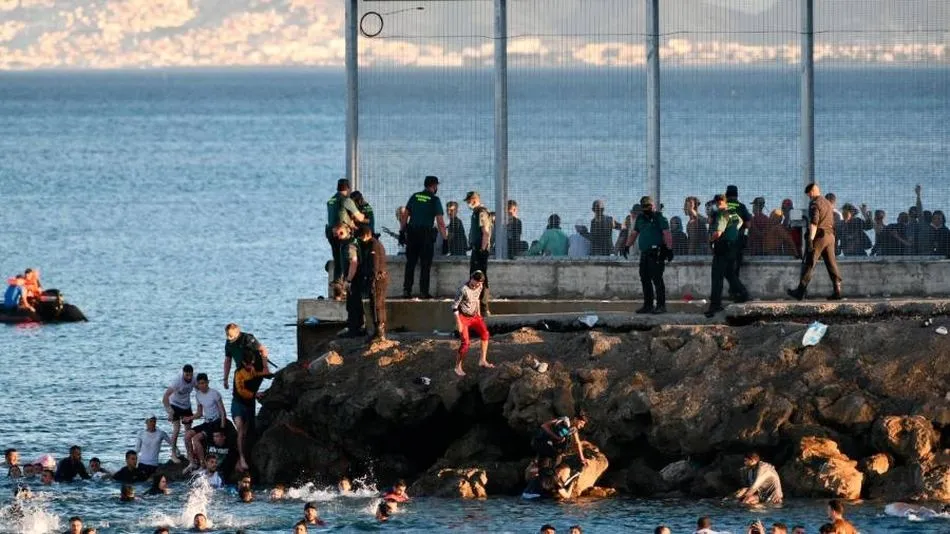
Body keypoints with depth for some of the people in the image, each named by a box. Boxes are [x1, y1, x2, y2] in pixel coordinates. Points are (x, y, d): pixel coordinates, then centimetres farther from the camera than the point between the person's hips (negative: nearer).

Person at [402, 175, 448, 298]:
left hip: (412, 233, 4)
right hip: (426, 234, -4)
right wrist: (445, 236, 0)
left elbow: (405, 216, 8)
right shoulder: (434, 199, -4)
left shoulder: (415, 197, 8)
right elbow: (440, 221, -7)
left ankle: (406, 290, 3)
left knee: (410, 264, 8)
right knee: (425, 265, 2)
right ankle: (424, 291, 0)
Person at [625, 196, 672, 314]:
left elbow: (667, 234, -10)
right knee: (645, 279, 7)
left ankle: (661, 305, -10)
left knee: (657, 279, -11)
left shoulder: (659, 218, -3)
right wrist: (627, 246, 18)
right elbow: (633, 234, 26)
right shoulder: (640, 219, 18)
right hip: (644, 253, 8)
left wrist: (669, 249, -18)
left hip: (656, 254, -8)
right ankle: (648, 305, 13)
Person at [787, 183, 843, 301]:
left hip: (819, 236, -8)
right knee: (831, 264, 6)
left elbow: (814, 223, -19)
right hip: (830, 236, 8)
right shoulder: (827, 204, 18)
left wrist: (810, 239, -23)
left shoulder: (814, 204, -9)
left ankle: (800, 292, -4)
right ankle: (837, 291, 0)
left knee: (809, 264, -4)